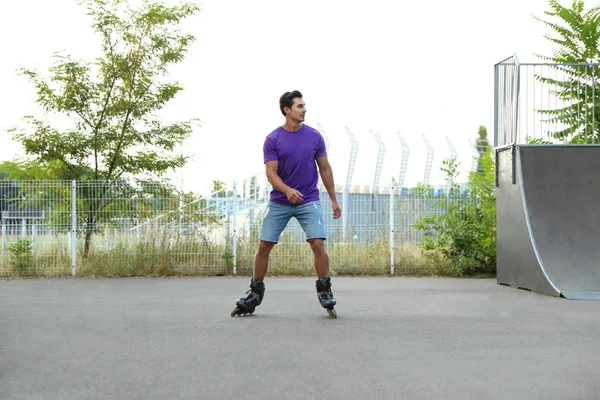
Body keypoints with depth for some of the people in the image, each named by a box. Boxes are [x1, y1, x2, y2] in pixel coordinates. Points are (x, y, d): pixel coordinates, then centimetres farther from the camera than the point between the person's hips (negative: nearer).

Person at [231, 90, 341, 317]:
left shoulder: (314, 136, 0)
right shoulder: (272, 139, -5)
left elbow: (325, 169, 8)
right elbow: (271, 173, -10)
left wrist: (334, 200, 8)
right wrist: (287, 190, -29)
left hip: (309, 201, 0)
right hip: (279, 202, 0)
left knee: (318, 244, -14)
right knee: (264, 246, 0)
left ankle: (324, 291, 2)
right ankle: (255, 293, 15)